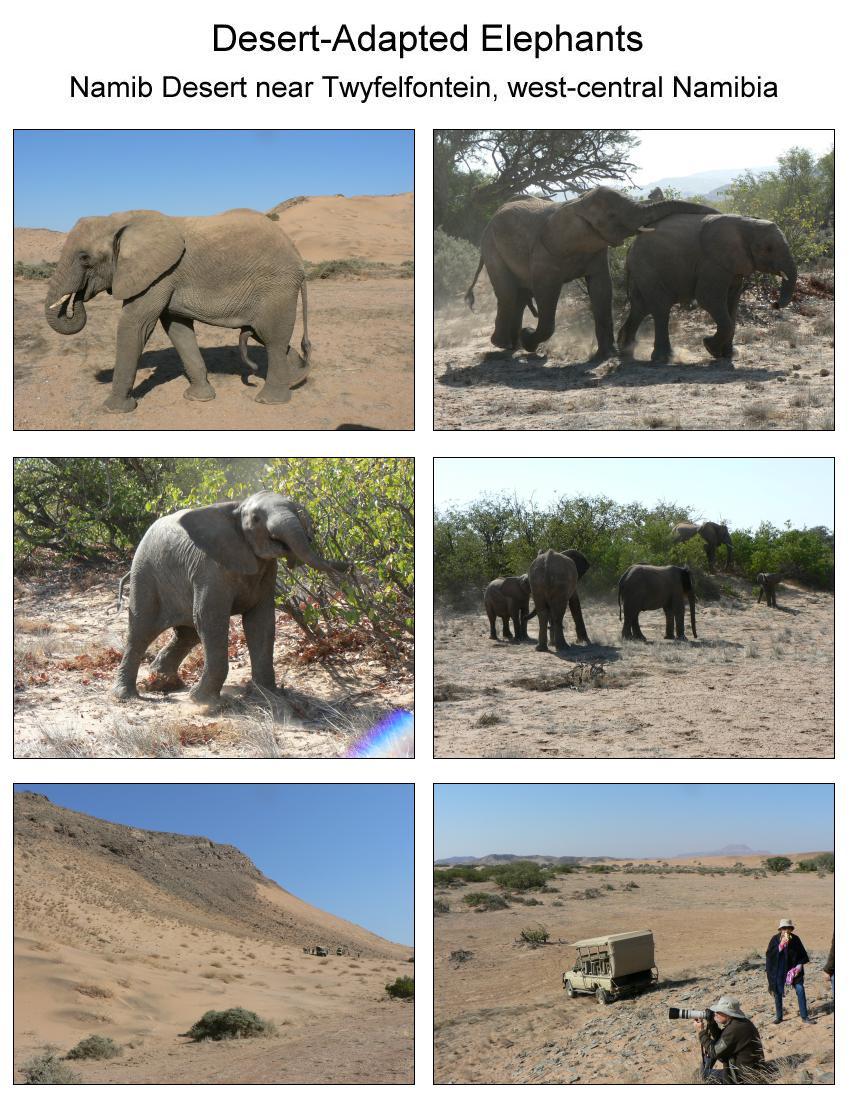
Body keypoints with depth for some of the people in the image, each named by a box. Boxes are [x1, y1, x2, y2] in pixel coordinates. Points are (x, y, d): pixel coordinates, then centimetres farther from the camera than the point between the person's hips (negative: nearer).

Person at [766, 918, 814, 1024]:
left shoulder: (795, 939, -4)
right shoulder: (775, 940, -8)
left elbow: (802, 954, 6)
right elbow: (769, 954, -12)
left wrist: (800, 965, -8)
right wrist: (780, 946, -23)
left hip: (793, 969, 1)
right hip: (778, 971, -1)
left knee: (800, 990, -6)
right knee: (778, 993, 6)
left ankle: (804, 1016, 5)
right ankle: (778, 1016, 22)